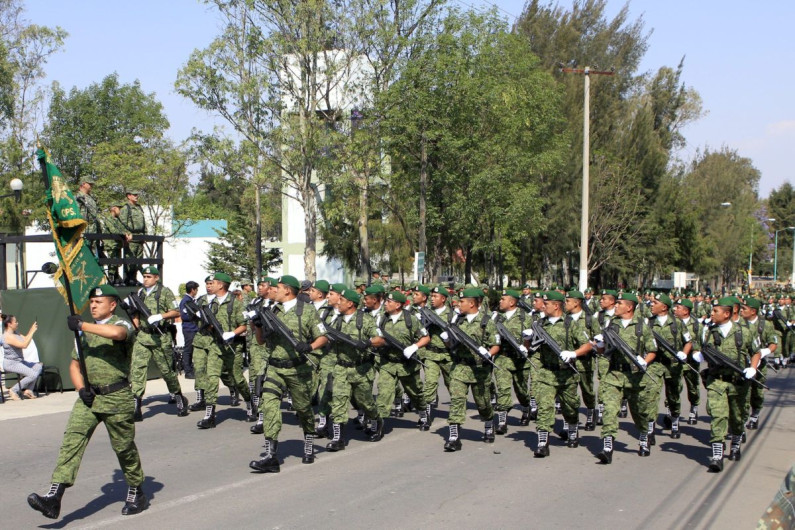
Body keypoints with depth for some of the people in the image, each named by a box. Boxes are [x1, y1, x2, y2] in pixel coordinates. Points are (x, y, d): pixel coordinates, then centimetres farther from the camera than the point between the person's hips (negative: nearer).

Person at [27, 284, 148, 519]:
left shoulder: (122, 325, -5)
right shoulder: (85, 331, 16)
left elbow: (115, 333, -32)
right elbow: (75, 364, 20)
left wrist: (81, 325, -23)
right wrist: (81, 388, 0)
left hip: (117, 397, -5)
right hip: (89, 397, 5)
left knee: (124, 447, 5)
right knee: (72, 440, -10)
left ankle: (136, 493, 25)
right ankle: (53, 498, -18)